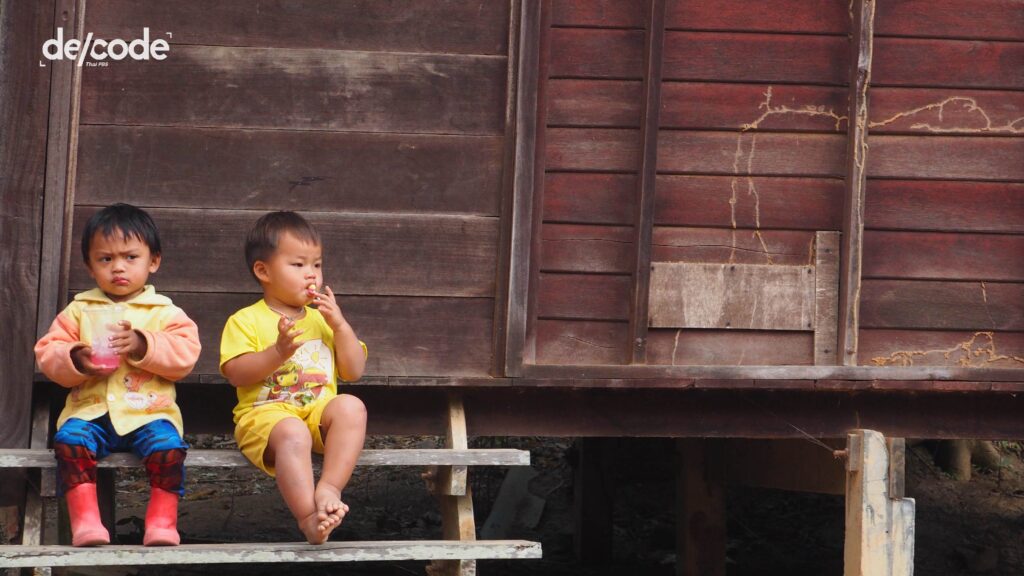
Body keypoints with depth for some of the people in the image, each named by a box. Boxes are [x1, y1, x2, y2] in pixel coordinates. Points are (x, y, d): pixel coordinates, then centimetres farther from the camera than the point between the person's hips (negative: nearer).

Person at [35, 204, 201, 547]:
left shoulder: (165, 312, 11)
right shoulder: (78, 311, 16)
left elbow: (185, 355, -4)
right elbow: (47, 354, 9)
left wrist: (142, 345, -18)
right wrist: (76, 360, -13)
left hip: (148, 412, -1)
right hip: (91, 410, 1)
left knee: (167, 444, -31)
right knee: (70, 439, -30)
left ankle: (162, 521, -20)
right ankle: (85, 521, -28)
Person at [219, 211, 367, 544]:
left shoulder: (321, 318, 23)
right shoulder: (246, 321, 8)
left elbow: (354, 372, 15)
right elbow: (235, 374, -7)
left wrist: (340, 326, 3)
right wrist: (278, 352, -20)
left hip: (319, 411, 4)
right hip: (266, 412, -4)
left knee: (351, 407, -30)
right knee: (292, 433, -38)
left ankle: (329, 488, -37)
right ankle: (308, 517, -41)